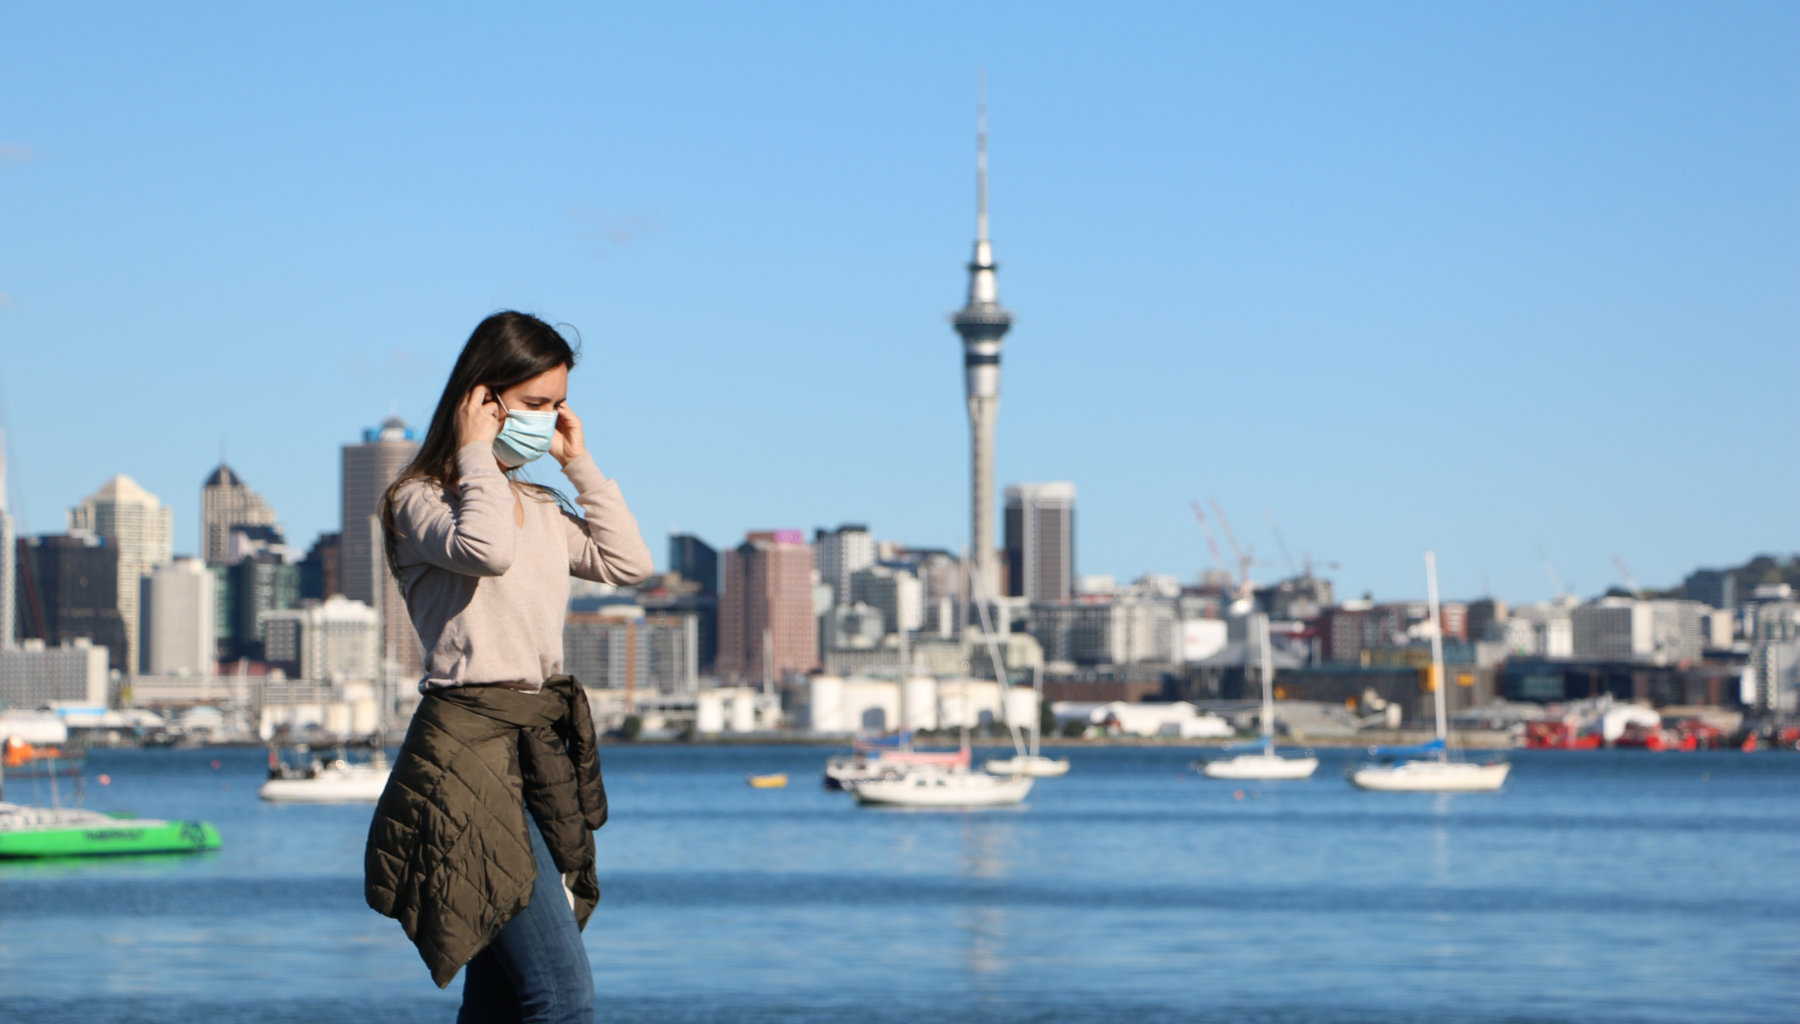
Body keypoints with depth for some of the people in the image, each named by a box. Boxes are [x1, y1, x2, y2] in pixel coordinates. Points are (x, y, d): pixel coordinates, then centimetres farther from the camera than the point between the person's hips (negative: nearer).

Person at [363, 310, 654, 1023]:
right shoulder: (420, 501, -4)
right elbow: (485, 550, -24)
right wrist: (477, 455, -10)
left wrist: (579, 462, 14)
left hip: (543, 751, 9)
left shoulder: (541, 507, 20)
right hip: (470, 746, -9)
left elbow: (627, 563, 14)